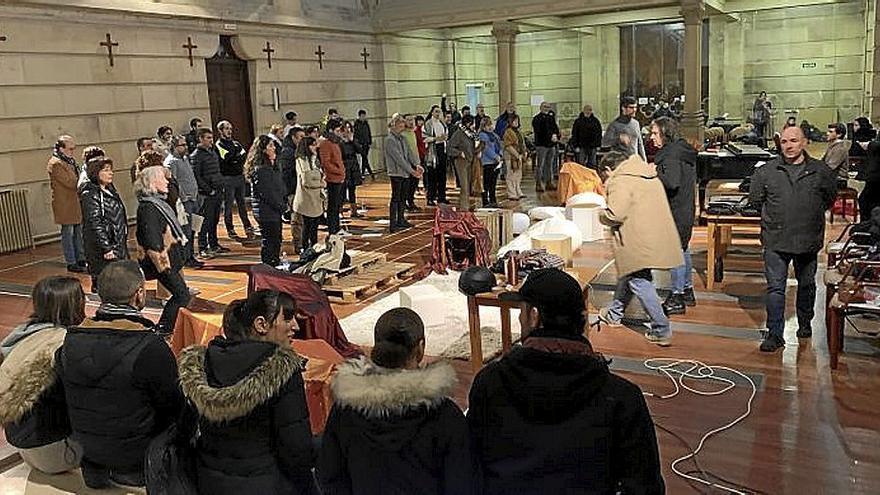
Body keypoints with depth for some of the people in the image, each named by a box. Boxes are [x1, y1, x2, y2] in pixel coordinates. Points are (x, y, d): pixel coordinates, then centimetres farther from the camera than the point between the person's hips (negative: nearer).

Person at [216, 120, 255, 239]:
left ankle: (247, 227, 14)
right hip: (227, 178, -6)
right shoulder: (218, 145, -3)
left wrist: (235, 159, -10)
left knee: (242, 203, 11)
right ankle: (230, 230, 7)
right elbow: (226, 158, -17)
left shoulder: (236, 143, 18)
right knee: (228, 204, 1)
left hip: (240, 176, 6)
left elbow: (244, 155, 6)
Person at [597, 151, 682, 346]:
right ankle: (614, 314, 39)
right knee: (629, 272, 23)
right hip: (657, 238, 10)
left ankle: (661, 331, -4)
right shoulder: (650, 176, 17)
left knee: (639, 282, -4)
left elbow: (615, 215, -22)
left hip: (640, 243, -10)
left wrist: (602, 217, -1)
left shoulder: (620, 181, -13)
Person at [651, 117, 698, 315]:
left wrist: (653, 173, -19)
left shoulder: (671, 154, -19)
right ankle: (687, 291, 30)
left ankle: (677, 298, 3)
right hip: (686, 208, 10)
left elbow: (672, 182, -31)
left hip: (675, 211, -10)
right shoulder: (683, 149, 12)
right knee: (683, 249, 19)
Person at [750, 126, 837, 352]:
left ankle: (805, 324, 38)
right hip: (775, 240, -1)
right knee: (775, 288, -4)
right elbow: (755, 199, 10)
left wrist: (811, 215, 10)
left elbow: (830, 198, 15)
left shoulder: (821, 171, 0)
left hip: (809, 240, 2)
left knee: (807, 284, 18)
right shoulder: (766, 171, -2)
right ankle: (775, 335, 1)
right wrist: (771, 216, 8)